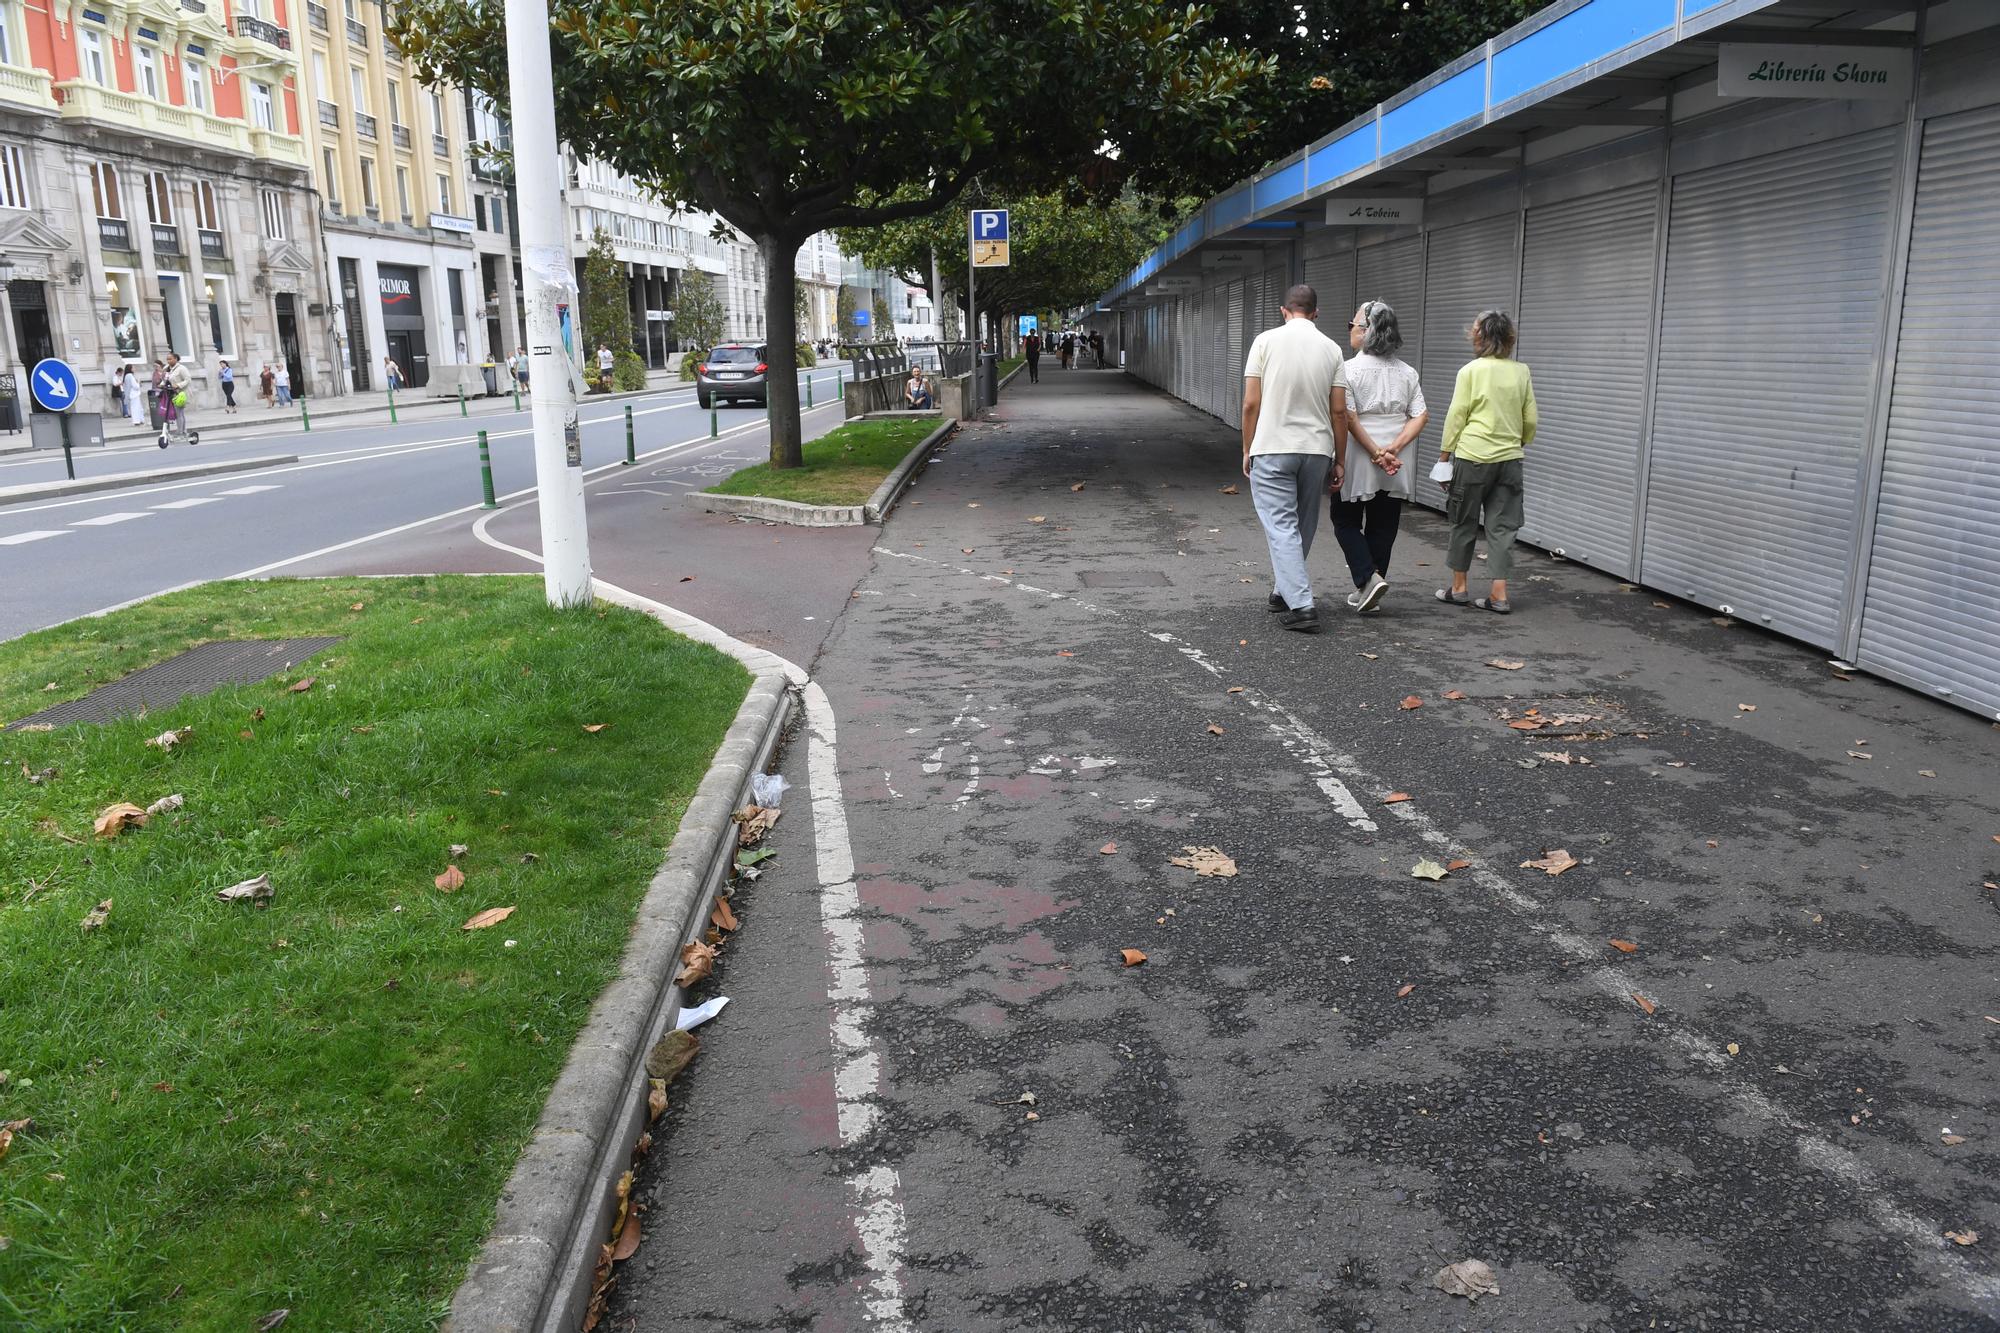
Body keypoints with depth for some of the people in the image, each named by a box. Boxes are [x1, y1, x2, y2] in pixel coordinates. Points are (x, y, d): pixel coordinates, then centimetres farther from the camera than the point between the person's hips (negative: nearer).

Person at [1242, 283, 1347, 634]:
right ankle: (1283, 592, 29)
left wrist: (1247, 450, 5)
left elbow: (1250, 404, -7)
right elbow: (1339, 411, 2)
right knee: (1302, 528, 17)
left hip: (1272, 449, -3)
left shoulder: (1266, 341, -4)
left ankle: (1301, 605, -12)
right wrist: (1338, 460, 10)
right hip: (1317, 450, 3)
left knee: (1282, 527, -3)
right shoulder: (1331, 349, 4)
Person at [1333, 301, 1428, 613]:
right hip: (1397, 468, 5)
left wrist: (1376, 453, -16)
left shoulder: (1349, 369, -11)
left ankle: (1368, 578, -7)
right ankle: (1369, 592, 18)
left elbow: (1349, 418, -20)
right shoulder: (1406, 371, 4)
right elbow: (1421, 416, -2)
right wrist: (1394, 448, -10)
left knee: (1346, 522, 11)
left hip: (1358, 461, -4)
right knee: (1382, 527, 13)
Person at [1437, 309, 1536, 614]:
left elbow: (1456, 417, -7)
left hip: (1473, 456, -3)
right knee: (1502, 526, 6)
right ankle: (1499, 594, 3)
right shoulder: (1522, 372, 4)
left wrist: (1443, 456, 0)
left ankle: (1459, 587, 17)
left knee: (1464, 522, 10)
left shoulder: (1471, 371, -7)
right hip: (1510, 459, 3)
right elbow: (1530, 420, 8)